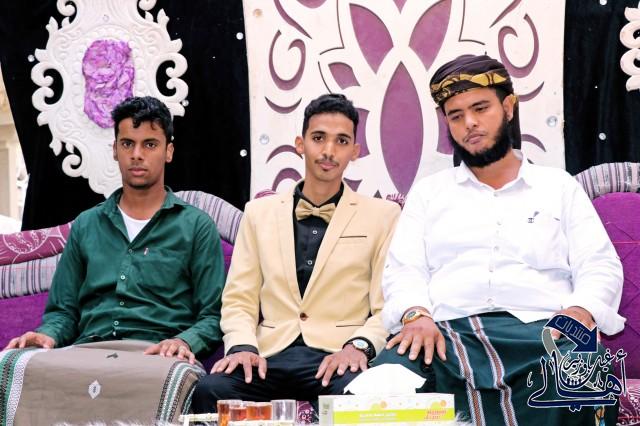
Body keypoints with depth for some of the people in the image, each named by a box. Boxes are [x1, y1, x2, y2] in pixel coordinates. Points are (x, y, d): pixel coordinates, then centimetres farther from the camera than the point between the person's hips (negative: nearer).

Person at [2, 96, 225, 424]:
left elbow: (213, 316, 7)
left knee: (172, 378, -42)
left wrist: (184, 341, -15)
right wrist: (48, 335, -2)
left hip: (155, 355, -3)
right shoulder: (87, 225, 24)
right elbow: (63, 309, 22)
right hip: (86, 352, 3)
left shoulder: (196, 226, 14)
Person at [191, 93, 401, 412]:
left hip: (336, 357, -2)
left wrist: (359, 344, -16)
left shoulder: (383, 216, 11)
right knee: (210, 390, -30)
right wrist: (242, 346, -7)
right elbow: (238, 300, 13)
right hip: (270, 356, 2)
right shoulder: (259, 212, 18)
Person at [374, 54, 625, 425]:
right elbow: (404, 270, 12)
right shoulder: (428, 192, 24)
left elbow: (600, 267, 11)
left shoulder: (559, 186, 21)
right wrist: (416, 314, -12)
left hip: (542, 332, -1)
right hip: (446, 334, 1)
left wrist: (581, 311, -13)